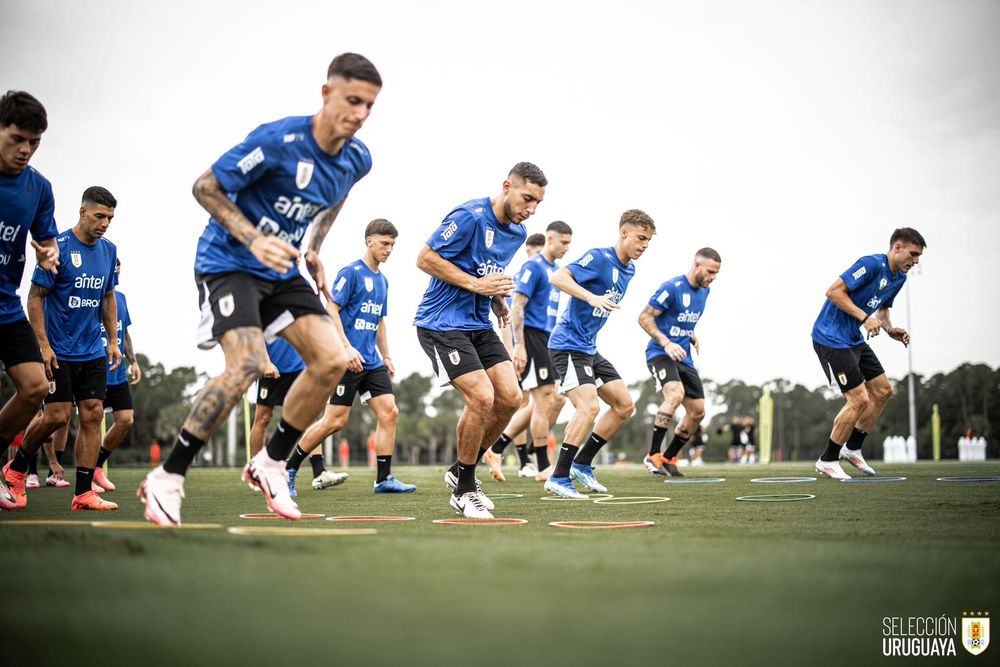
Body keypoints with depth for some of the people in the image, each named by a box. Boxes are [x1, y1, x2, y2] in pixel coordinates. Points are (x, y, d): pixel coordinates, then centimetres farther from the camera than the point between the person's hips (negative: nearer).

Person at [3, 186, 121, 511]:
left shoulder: (109, 250, 8)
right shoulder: (58, 247, -11)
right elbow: (35, 296, -9)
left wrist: (113, 341, 13)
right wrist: (43, 344, -15)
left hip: (93, 353, 6)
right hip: (58, 352, -6)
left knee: (93, 416, -1)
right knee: (57, 416, -7)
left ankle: (84, 493, 2)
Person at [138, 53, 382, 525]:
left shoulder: (356, 159, -2)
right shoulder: (278, 141, -23)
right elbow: (205, 187, -16)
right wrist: (253, 239, -26)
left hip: (282, 271, 7)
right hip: (229, 261, -7)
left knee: (332, 360, -9)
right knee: (248, 365, -25)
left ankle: (270, 464, 8)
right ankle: (166, 479, -13)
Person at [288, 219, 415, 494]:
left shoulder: (382, 280, 17)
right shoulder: (351, 272, -8)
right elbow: (332, 310, -13)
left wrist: (386, 357, 21)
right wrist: (347, 348, -20)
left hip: (372, 362, 8)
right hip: (349, 359, -8)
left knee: (389, 412, -3)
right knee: (336, 420, -7)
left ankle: (384, 479, 1)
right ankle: (289, 468, 7)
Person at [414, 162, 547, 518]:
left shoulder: (518, 232, 9)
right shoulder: (470, 217, -17)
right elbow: (426, 258, -17)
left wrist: (497, 298, 5)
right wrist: (476, 284, -21)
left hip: (480, 325, 9)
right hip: (442, 324, -8)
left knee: (510, 397, -2)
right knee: (482, 398, -18)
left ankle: (462, 471, 17)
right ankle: (463, 491, 0)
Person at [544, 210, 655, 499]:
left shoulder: (629, 269, 11)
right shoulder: (599, 258, -16)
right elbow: (557, 278, -28)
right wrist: (590, 297, -39)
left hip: (589, 348, 10)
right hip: (568, 345, -10)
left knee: (624, 405, 7)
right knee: (590, 406, -23)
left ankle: (582, 464, 16)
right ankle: (559, 477, -15)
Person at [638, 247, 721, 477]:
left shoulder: (704, 291, 10)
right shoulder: (672, 288, -15)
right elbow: (644, 318, -16)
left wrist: (692, 338, 10)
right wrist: (666, 343, -26)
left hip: (684, 357, 8)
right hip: (660, 353, -8)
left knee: (697, 411, 4)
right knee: (676, 393, -32)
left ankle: (668, 459, 20)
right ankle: (652, 456, -25)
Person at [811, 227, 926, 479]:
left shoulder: (899, 278, 9)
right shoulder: (872, 264, -21)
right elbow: (834, 291, -24)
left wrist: (890, 329, 4)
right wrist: (864, 318, -26)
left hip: (854, 340, 10)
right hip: (831, 338, -10)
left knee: (883, 390, 10)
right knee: (859, 399, -12)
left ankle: (852, 448, 23)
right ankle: (827, 460, 2)